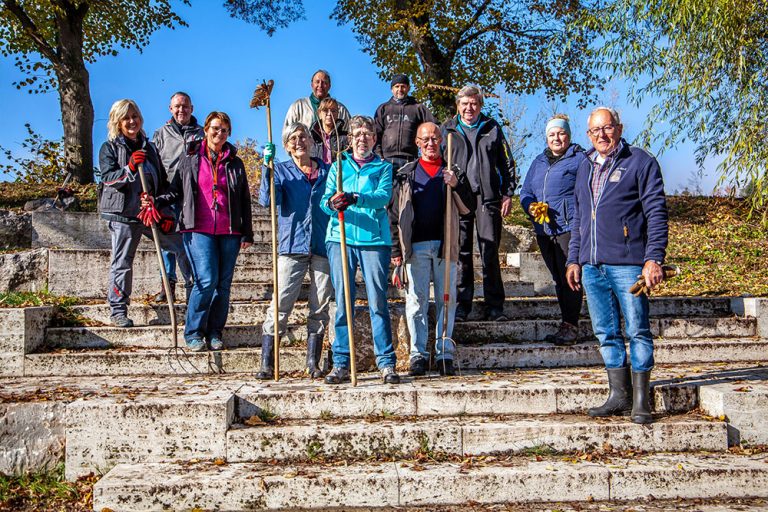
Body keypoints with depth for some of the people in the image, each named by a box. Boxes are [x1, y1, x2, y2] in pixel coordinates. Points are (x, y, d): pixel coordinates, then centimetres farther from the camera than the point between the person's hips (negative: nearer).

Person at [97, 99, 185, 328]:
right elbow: (108, 178, -9)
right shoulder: (109, 148, 4)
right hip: (123, 214, -4)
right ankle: (118, 311, 9)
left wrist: (167, 213, 8)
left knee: (183, 246, 1)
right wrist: (129, 168, -27)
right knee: (122, 262, -1)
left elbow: (162, 182, 16)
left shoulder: (150, 148, 17)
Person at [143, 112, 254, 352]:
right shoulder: (190, 160, 9)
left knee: (224, 283, 4)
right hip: (199, 229, -3)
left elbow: (244, 200, 14)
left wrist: (247, 233, 10)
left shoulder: (235, 163, 14)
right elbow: (176, 191, 10)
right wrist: (157, 202, -9)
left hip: (229, 232, 3)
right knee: (207, 280, -14)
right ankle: (193, 333, 0)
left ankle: (215, 333, 16)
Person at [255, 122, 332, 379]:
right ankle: (267, 364, -3)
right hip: (292, 245, -2)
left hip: (323, 247, 2)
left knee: (320, 308, 5)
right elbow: (267, 200, -8)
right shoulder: (281, 170, 8)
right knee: (280, 305, -8)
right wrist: (266, 167, -16)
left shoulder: (326, 171, 14)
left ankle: (313, 363, 14)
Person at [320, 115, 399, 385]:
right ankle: (341, 363, 6)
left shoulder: (383, 167, 13)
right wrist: (332, 204, -18)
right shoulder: (338, 166, 18)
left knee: (378, 302, -3)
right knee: (342, 301, 1)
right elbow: (325, 200, 7)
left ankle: (386, 363, 3)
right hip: (341, 239, 2)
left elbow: (383, 196, -7)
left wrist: (354, 198, -24)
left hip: (374, 240, -1)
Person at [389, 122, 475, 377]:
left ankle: (444, 354, 9)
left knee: (447, 299, 2)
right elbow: (394, 213, 9)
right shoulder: (405, 174, 11)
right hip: (415, 245, -1)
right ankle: (418, 354, 6)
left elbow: (468, 208, 5)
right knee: (417, 299, 0)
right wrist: (395, 249, 3)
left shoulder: (454, 173, 13)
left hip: (445, 244, 1)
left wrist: (456, 186, -13)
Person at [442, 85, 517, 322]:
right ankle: (462, 304, 7)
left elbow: (506, 162, 13)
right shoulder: (448, 130, 12)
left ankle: (494, 306, 3)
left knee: (490, 252, -1)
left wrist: (508, 193, 5)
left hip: (488, 198, 0)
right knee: (461, 253, 1)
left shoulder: (492, 128, 13)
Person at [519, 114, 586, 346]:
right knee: (558, 279, 12)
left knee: (569, 277, -9)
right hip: (544, 230, 7)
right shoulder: (539, 162, 19)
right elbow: (525, 191, 20)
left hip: (569, 228, -7)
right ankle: (567, 325, 20)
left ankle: (570, 326, -5)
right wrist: (530, 207, -1)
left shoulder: (579, 159, 0)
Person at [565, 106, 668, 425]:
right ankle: (619, 397, 16)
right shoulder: (585, 168, 19)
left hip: (627, 264, -6)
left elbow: (656, 213, -5)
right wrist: (574, 259, 18)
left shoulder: (640, 162, 0)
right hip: (591, 267, 6)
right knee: (606, 333, 8)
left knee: (637, 331, -2)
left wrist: (654, 258, -14)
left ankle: (641, 401, 6)